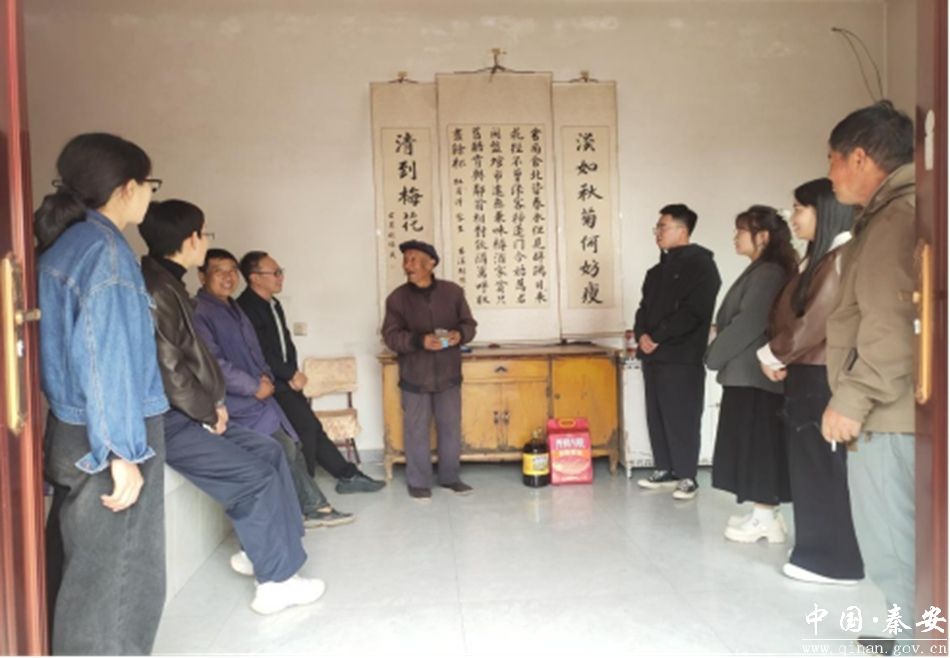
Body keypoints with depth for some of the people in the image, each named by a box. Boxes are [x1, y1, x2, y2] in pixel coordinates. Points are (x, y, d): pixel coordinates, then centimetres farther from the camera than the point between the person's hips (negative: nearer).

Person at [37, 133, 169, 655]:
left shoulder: (62, 243, 10)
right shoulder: (106, 248, -16)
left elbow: (74, 348, 15)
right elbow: (108, 359, -21)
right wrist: (124, 451, -19)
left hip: (72, 429, 9)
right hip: (108, 435, -9)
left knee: (77, 568, 19)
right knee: (118, 578, 2)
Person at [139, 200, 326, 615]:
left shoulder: (168, 282, 12)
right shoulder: (155, 289, -20)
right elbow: (168, 370, -24)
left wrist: (213, 405, 6)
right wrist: (210, 413, -11)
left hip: (190, 412, 10)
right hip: (168, 420, -10)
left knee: (268, 452, 10)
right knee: (254, 475, -13)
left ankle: (262, 549, 19)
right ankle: (277, 581, -3)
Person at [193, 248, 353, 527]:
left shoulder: (233, 308, 17)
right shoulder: (199, 313, -12)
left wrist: (265, 377, 3)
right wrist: (254, 386, -16)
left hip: (256, 395, 9)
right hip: (235, 402, -9)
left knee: (291, 446, 4)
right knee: (282, 449, -14)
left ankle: (313, 508, 12)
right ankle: (312, 507, 0)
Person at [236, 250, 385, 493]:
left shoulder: (273, 304, 13)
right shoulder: (247, 307, -16)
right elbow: (261, 353, -22)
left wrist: (293, 374, -1)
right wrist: (292, 374, -14)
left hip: (284, 380, 8)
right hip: (270, 383, -8)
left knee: (310, 427, 9)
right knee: (306, 427, -8)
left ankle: (347, 475, 14)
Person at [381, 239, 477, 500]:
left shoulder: (453, 291, -1)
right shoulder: (397, 297, -5)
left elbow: (469, 324, 5)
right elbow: (391, 336, -9)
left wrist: (460, 334, -19)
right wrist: (419, 341, -26)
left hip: (448, 374, 2)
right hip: (414, 376, -1)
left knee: (451, 427, 11)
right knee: (416, 430, 6)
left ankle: (450, 477, 27)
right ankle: (418, 482, 20)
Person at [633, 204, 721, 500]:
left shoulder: (700, 265, -6)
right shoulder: (657, 271, 20)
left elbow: (692, 312, -16)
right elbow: (644, 308, 17)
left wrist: (657, 337, -15)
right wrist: (642, 335, -4)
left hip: (682, 357, -8)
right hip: (653, 356, 8)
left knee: (681, 419, -3)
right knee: (657, 417, 11)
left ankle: (687, 476, 7)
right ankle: (665, 470, 22)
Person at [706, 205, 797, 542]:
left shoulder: (768, 272, -14)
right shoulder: (760, 272, 16)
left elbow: (750, 323, -19)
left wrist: (714, 354, -10)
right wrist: (721, 351, 7)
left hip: (754, 373, -9)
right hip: (747, 372, 9)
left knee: (758, 443, -3)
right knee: (754, 444, 12)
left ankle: (765, 518, 6)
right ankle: (764, 514, 20)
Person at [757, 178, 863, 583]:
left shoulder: (841, 257, -13)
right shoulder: (819, 257, 19)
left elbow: (817, 321, -19)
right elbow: (787, 316, 17)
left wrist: (773, 355, -6)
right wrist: (776, 356, 2)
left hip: (823, 378, -10)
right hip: (806, 375, 10)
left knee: (825, 468, -1)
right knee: (811, 467, 13)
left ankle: (835, 560, 10)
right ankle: (822, 552, 24)